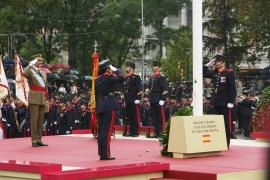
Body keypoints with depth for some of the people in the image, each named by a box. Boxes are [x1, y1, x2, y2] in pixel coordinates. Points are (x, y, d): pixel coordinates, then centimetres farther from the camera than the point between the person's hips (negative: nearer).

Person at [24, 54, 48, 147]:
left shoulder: (43, 73, 20)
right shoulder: (31, 71, -1)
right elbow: (24, 73, -27)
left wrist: (46, 100, 16)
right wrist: (32, 64, -20)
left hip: (42, 99, 7)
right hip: (34, 98, -7)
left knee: (40, 120, 7)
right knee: (34, 119, -8)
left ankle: (39, 140, 10)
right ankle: (34, 141, -6)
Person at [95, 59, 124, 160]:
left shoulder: (97, 80, 11)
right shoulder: (108, 78, -12)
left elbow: (96, 94, 15)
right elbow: (121, 78, -8)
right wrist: (116, 70, 3)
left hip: (100, 106, 8)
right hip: (109, 106, -8)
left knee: (101, 130, 10)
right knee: (107, 130, -6)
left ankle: (101, 153, 14)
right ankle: (105, 154, -6)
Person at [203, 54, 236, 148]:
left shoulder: (229, 73, -6)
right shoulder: (214, 73, 11)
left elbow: (232, 88, -10)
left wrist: (231, 102, -16)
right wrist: (208, 64, 7)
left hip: (225, 102, -6)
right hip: (216, 102, 6)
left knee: (226, 123, -1)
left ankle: (226, 144, 2)